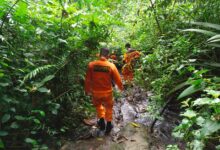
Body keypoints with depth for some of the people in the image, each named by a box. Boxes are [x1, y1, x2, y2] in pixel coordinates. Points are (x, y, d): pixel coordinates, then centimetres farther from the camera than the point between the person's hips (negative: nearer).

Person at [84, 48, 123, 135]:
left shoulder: (91, 65, -12)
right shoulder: (111, 66, -15)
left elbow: (87, 79, -5)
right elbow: (117, 79, -6)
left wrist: (87, 90, 9)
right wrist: (121, 87, 13)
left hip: (95, 91, 1)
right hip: (107, 91, 0)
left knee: (98, 105, 29)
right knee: (108, 107, 23)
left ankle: (101, 119, 20)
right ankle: (108, 123, 32)